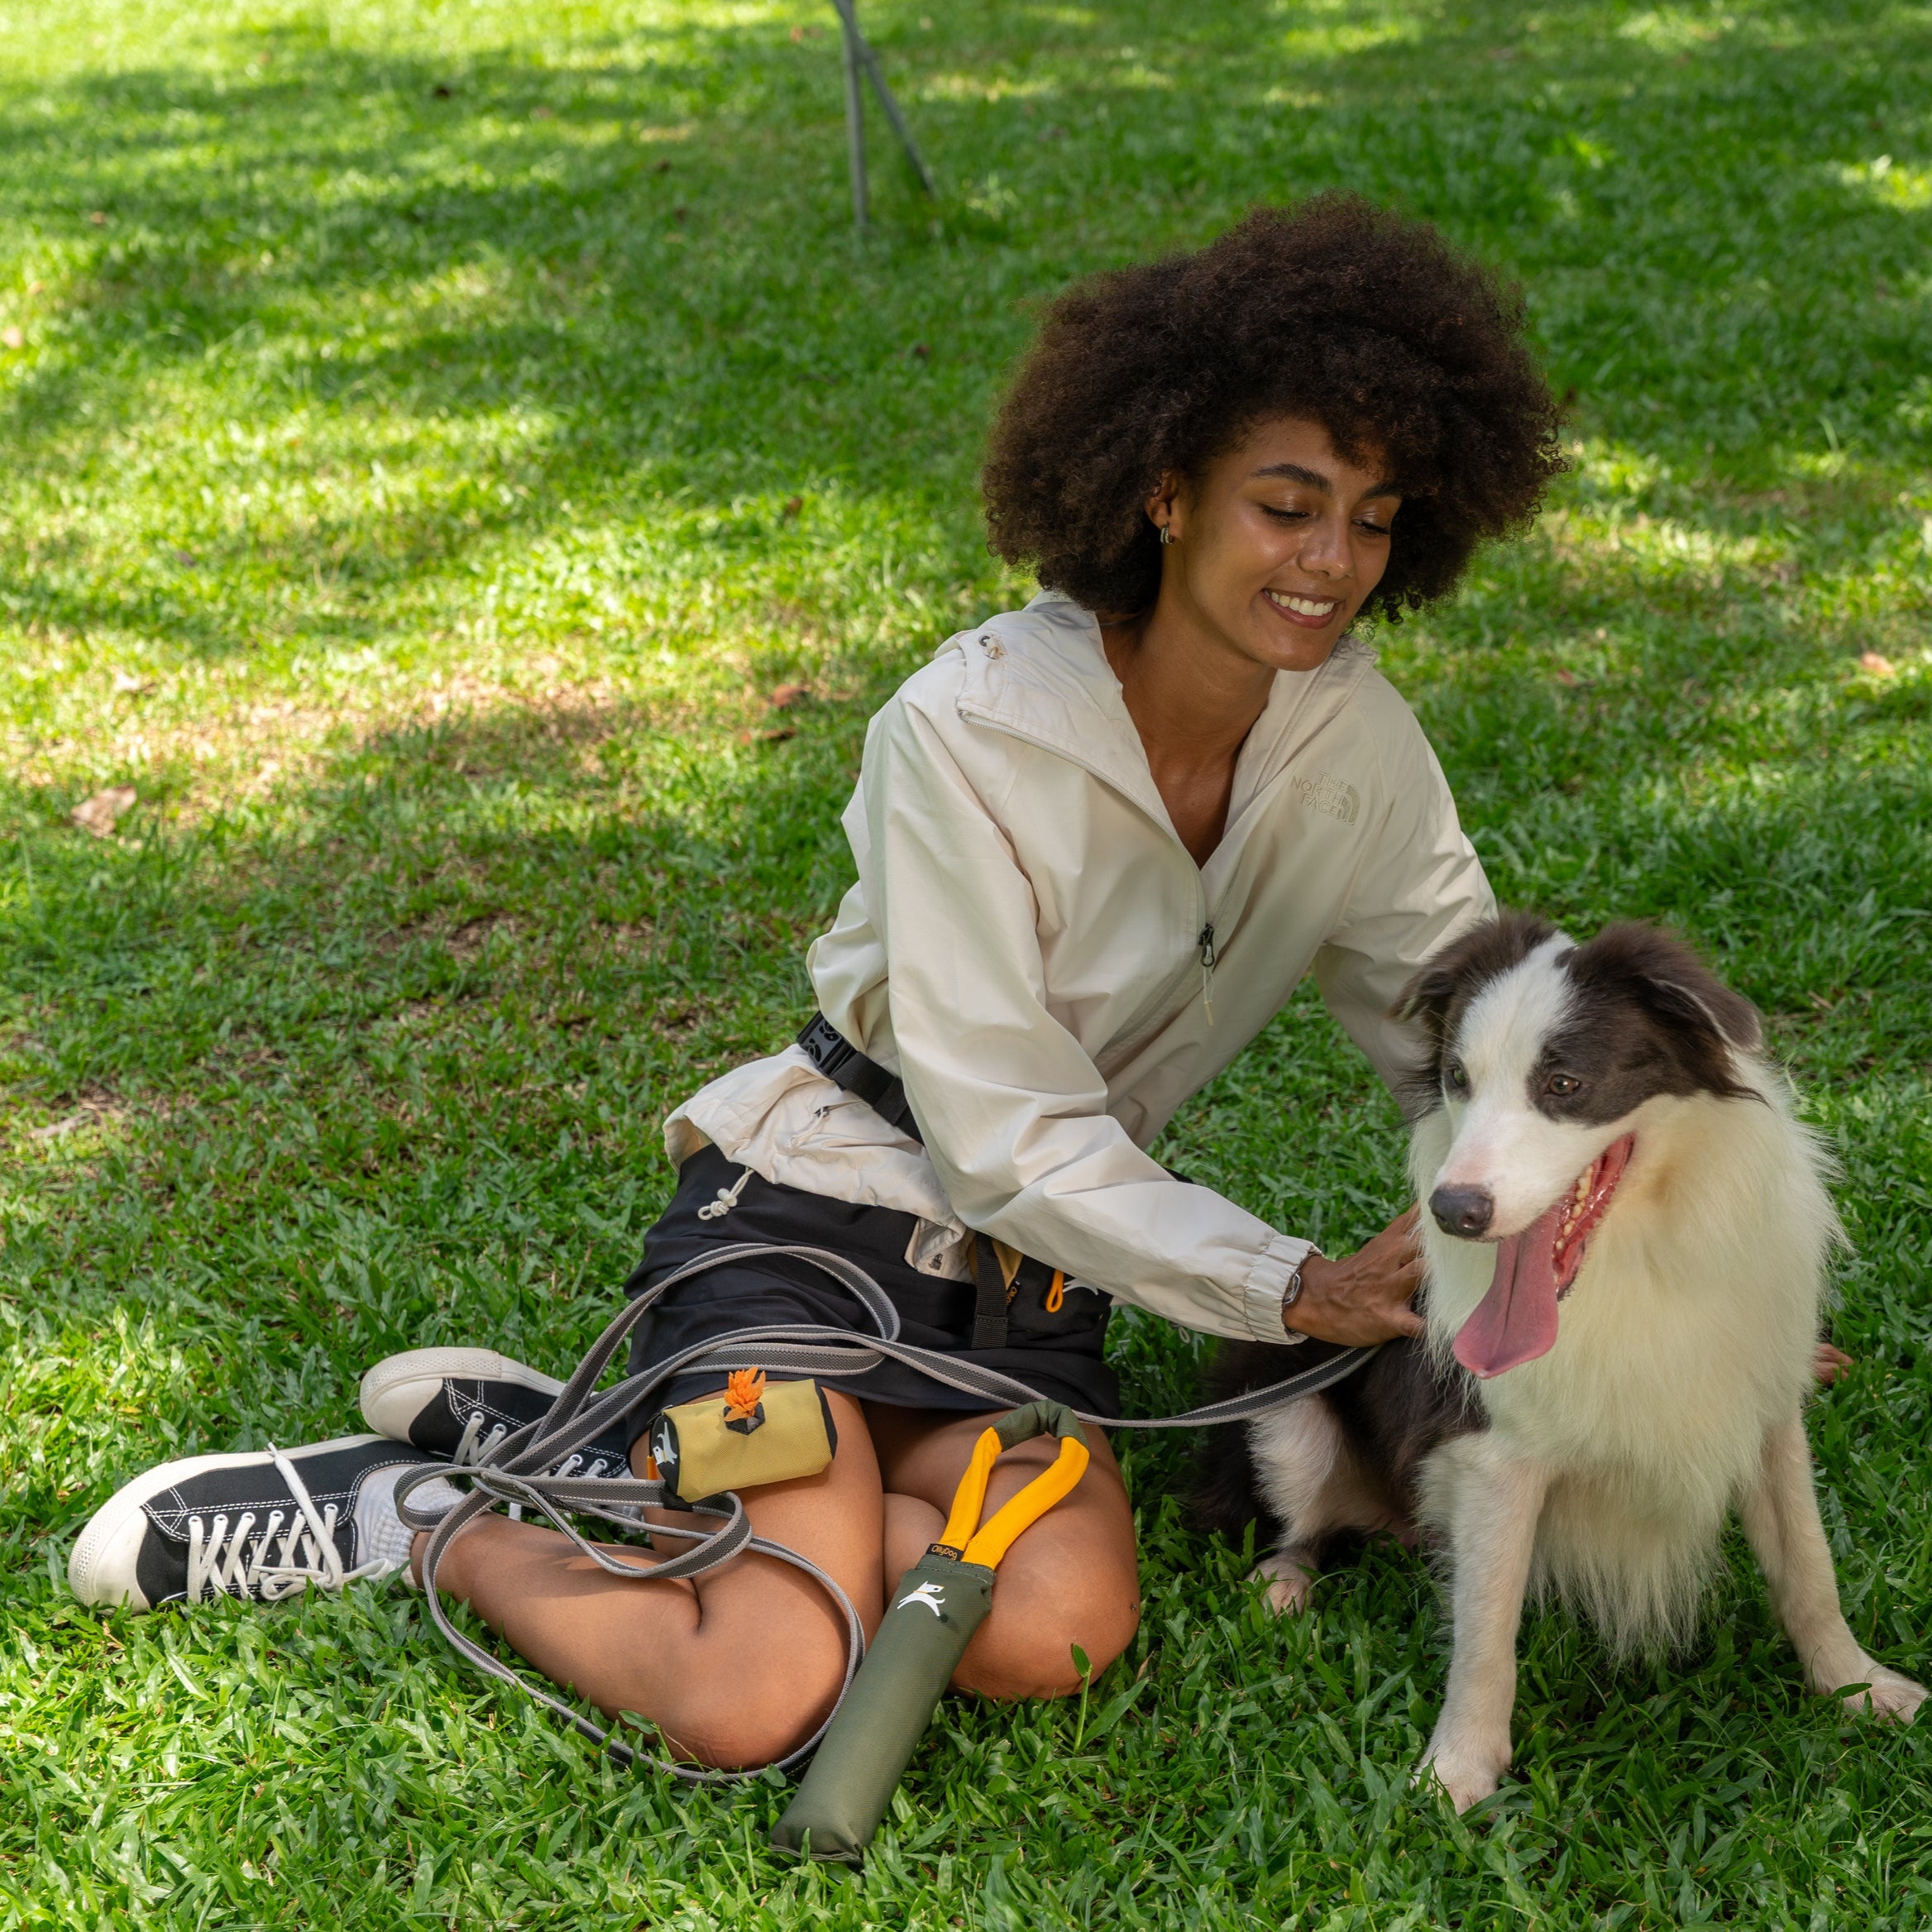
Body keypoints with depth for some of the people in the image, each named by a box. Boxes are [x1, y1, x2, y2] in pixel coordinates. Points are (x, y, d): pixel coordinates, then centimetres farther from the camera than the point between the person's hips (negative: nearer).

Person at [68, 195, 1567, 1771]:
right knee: (755, 1704, -25)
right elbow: (1012, 1139, -20)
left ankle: (574, 1449, -3)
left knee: (1056, 1629, -26)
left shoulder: (1354, 737, -3)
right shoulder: (970, 732, -21)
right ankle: (396, 1515, 3)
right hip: (818, 1209, -5)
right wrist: (1291, 1290, -26)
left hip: (1028, 1282, 6)